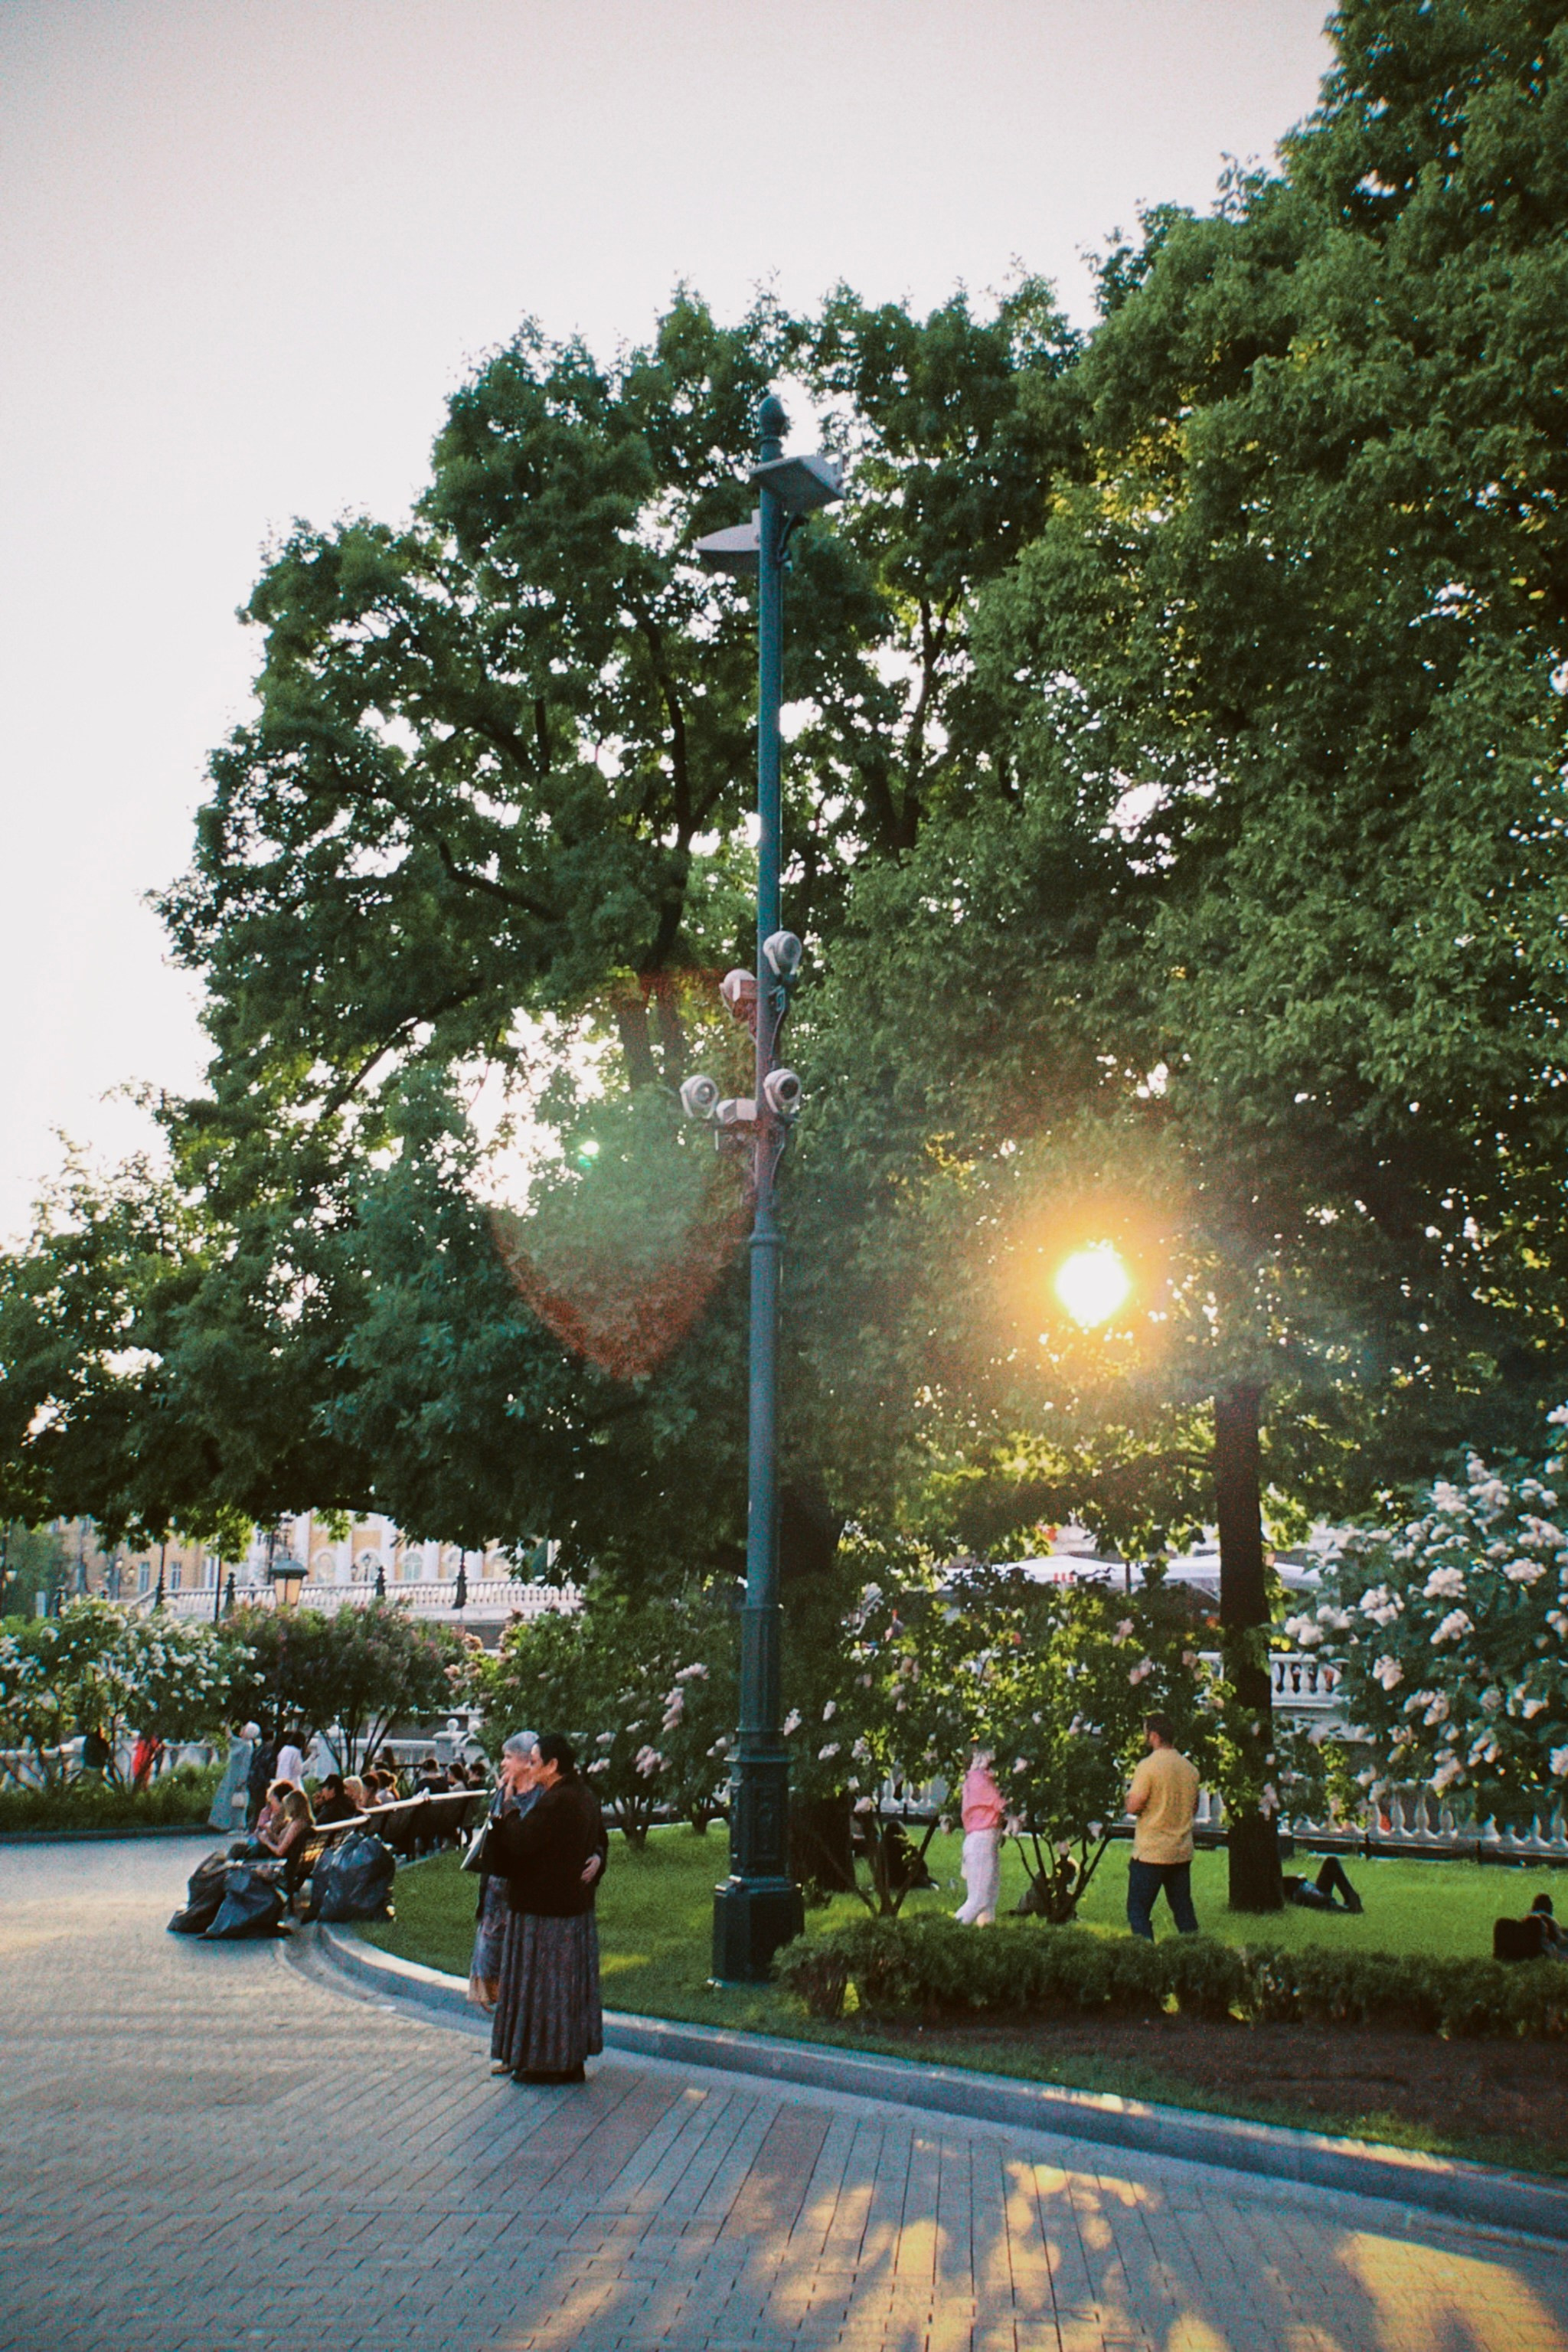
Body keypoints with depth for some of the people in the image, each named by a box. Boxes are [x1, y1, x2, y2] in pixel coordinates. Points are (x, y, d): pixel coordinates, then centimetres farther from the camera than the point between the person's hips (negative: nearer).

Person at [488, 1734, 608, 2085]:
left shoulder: (555, 1802, -23)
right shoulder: (586, 1797, 8)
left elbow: (518, 1841, -24)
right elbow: (601, 1842, 18)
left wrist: (506, 1807, -11)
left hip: (545, 1908, -10)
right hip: (576, 1906, 10)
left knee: (544, 1981, 2)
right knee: (571, 1980, 16)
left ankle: (547, 2062, 10)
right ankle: (572, 2058, 24)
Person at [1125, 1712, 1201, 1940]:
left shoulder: (1149, 1765, -15)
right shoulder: (1189, 1768, 6)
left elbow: (1133, 1806, -18)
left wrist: (1130, 1796, 2)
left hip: (1151, 1853, -6)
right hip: (1182, 1852, 6)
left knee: (1138, 1910, 2)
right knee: (1183, 1909, 13)